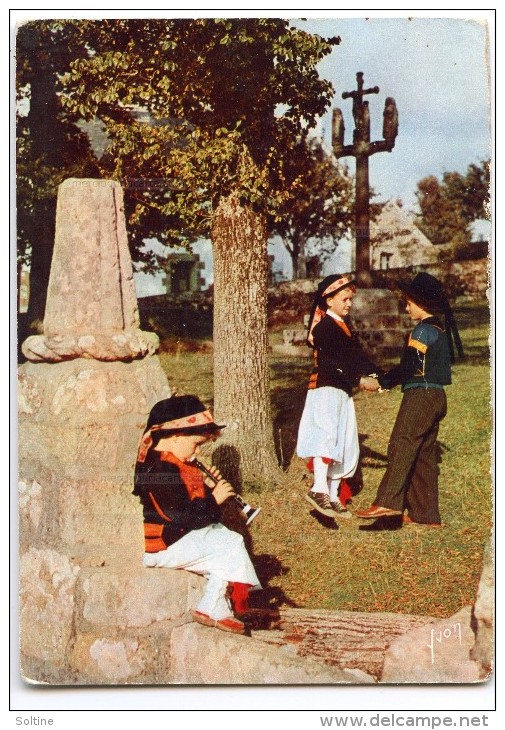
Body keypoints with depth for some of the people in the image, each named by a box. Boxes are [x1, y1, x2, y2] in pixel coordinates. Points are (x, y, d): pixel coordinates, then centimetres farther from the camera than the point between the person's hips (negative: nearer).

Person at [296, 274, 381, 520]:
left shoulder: (344, 327, 21)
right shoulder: (324, 326, -8)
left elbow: (357, 355, 9)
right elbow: (340, 359, -18)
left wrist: (375, 375, -6)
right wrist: (361, 380, -25)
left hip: (343, 392, 10)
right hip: (326, 388, -10)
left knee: (344, 444, 10)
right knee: (326, 435, -26)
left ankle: (333, 496, 16)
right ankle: (319, 489, -36)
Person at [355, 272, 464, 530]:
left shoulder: (423, 330, -11)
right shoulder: (441, 329, 18)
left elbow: (409, 366, -19)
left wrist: (382, 382, -12)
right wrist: (387, 380, 16)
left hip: (420, 395, -10)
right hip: (436, 396, 10)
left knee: (401, 446, -17)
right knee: (424, 454, 11)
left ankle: (388, 502, -27)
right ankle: (426, 513, 14)